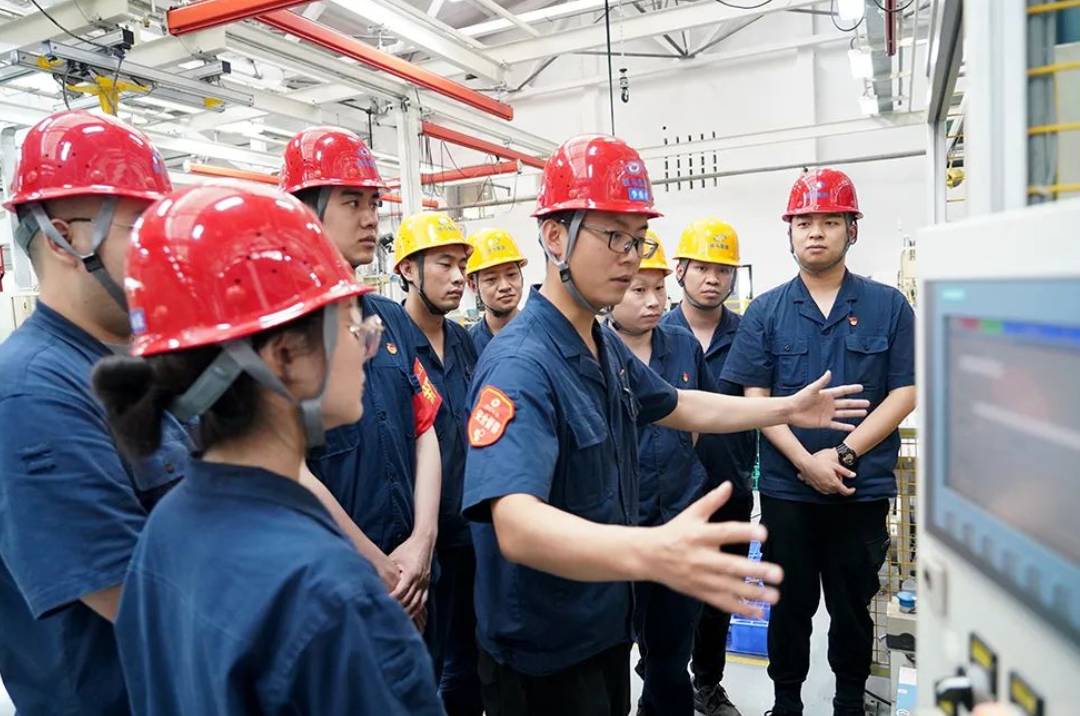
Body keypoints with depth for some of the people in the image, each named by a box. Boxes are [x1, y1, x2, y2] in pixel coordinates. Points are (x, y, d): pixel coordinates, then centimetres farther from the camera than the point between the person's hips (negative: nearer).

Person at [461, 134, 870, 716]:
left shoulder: (607, 347, 3)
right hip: (542, 654, -8)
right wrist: (651, 552, -58)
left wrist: (785, 409, 18)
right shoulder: (520, 365, -29)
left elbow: (675, 406, 19)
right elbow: (516, 522, -42)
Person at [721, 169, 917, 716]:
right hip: (785, 488, 0)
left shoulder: (889, 307, 0)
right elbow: (756, 398, -3)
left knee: (853, 606, 15)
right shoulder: (765, 312, 1)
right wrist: (807, 462, -14)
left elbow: (904, 393, -3)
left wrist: (843, 454, -14)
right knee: (791, 604, 14)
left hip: (862, 488, 0)